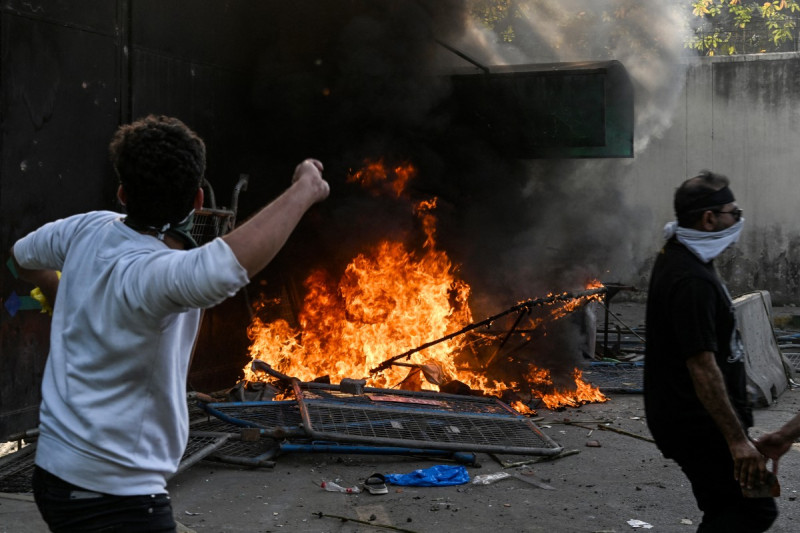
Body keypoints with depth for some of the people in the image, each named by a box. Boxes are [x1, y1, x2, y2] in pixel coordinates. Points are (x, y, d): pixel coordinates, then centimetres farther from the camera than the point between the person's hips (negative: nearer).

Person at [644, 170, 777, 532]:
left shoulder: (677, 257, 8)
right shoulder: (691, 280, -25)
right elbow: (702, 367, -28)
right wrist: (737, 439, -27)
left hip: (686, 418, 11)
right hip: (698, 423, -11)